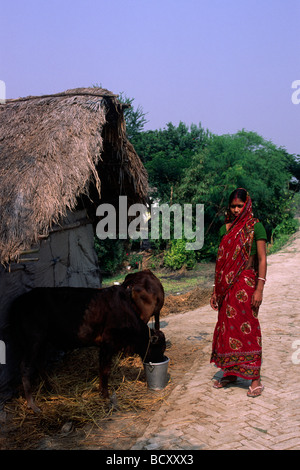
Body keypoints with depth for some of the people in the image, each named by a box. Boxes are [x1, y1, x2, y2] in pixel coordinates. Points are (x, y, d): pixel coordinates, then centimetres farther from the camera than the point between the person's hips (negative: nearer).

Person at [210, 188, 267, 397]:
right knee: (228, 327, 9)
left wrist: (259, 288, -14)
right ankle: (230, 373, 22)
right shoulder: (225, 228, 12)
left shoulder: (255, 227, -4)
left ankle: (255, 378, 6)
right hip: (227, 286, 5)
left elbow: (262, 259, -7)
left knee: (247, 329, -3)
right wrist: (216, 289, 12)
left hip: (246, 284, -5)